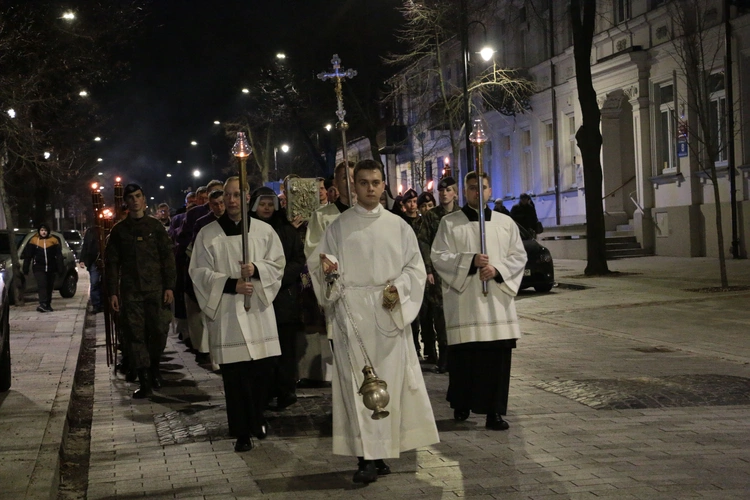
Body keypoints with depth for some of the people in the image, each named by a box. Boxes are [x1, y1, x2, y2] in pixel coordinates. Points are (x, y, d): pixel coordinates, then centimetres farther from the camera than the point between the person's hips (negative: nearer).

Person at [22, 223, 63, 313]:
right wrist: (25, 269, 3)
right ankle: (42, 304, -27)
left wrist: (60, 267, -3)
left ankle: (48, 305, 17)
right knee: (42, 285, -16)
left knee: (49, 287, 7)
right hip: (39, 268, -2)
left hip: (51, 268, 2)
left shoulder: (54, 240, 4)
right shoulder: (34, 241, 2)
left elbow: (59, 255, 4)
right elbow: (27, 256, 5)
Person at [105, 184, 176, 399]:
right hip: (130, 291, 1)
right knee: (135, 335, -2)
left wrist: (169, 286, -4)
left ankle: (154, 366, 24)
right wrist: (112, 292, 0)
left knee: (159, 330, -4)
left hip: (156, 289, -1)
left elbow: (167, 257, 4)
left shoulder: (156, 226, 7)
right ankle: (144, 380, 4)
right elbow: (111, 262, 8)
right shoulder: (119, 230, 9)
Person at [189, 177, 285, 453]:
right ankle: (242, 431, 7)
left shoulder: (264, 231, 6)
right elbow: (199, 273, 0)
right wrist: (231, 284, -13)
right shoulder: (208, 234, 3)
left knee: (263, 367, 3)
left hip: (258, 309, 2)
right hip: (226, 311, -1)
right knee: (234, 374, -2)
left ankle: (257, 419, 26)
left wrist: (256, 269, -14)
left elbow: (278, 264, 7)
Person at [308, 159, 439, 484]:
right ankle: (368, 456, -6)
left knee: (390, 378, 2)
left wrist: (399, 289, -9)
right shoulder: (339, 226, 6)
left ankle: (379, 452, 13)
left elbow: (415, 265, 8)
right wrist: (326, 266, -18)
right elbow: (327, 267, 5)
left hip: (390, 313, 2)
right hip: (353, 311, -2)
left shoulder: (397, 226, 9)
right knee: (359, 382, -6)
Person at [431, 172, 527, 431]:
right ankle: (461, 405, 20)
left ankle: (494, 411, 3)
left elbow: (519, 256, 9)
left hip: (497, 301, 2)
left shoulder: (505, 223, 11)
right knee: (463, 357, 1)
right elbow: (439, 257, -3)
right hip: (463, 301, -2)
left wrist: (497, 269, -9)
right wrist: (470, 261, -15)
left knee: (497, 358, -2)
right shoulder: (450, 223, 4)